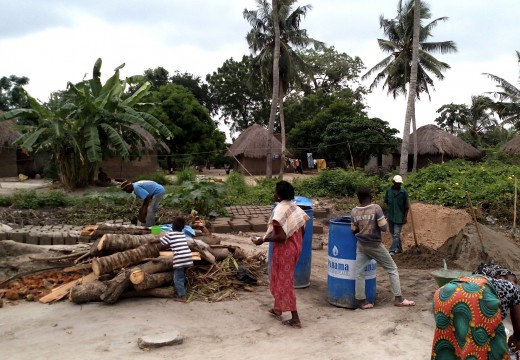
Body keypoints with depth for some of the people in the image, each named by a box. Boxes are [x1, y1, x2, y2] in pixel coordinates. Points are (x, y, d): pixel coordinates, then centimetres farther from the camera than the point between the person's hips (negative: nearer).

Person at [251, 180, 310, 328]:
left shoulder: (279, 210, -20)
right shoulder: (296, 208, 5)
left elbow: (281, 236, -25)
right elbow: (302, 230, 9)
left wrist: (262, 240, -17)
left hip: (284, 250, -8)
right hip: (295, 248, 9)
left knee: (285, 282, 1)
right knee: (281, 278, 23)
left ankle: (295, 319, 5)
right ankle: (278, 308, 36)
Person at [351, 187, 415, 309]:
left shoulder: (354, 211, -1)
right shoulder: (376, 208, -14)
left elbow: (353, 229, 6)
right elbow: (384, 227, -16)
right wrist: (384, 221, 4)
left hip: (360, 245, 4)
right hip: (374, 245, -4)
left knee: (359, 273, 6)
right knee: (392, 268, 10)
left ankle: (362, 301, 9)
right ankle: (398, 299, 11)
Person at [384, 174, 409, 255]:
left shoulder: (404, 192, -9)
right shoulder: (388, 190, -1)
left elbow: (406, 206, -5)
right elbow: (386, 201, 13)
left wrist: (405, 217, -7)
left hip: (399, 216, -4)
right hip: (390, 215, 4)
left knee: (396, 234, -7)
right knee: (393, 233, 15)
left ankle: (392, 251, -9)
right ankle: (399, 248, 30)